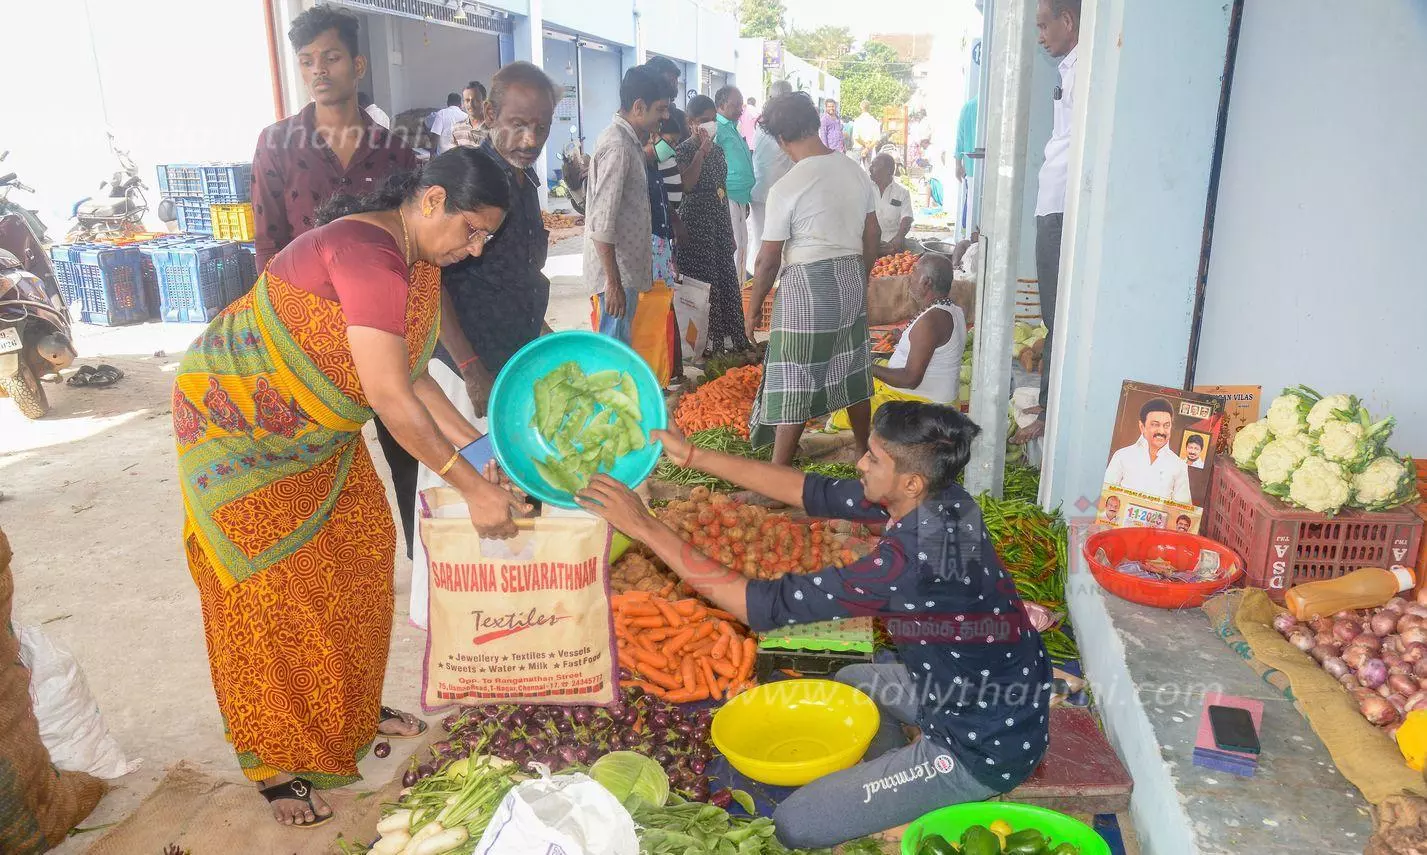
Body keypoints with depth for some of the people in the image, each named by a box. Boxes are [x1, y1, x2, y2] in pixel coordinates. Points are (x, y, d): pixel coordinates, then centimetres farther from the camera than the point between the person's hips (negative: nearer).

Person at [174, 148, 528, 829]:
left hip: (313, 429, 9)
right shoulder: (368, 255, -32)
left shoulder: (418, 261, -2)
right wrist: (474, 489, -28)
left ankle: (352, 714, 31)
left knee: (359, 558, 11)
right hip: (236, 424, -9)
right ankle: (274, 761, 17)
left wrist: (478, 445, -6)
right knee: (273, 590, -1)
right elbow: (390, 397, -34)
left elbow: (408, 371, 1)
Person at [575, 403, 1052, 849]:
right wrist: (693, 457, -1)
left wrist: (647, 528, -27)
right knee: (851, 681, 28)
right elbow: (810, 492, 0)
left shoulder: (912, 560, -33)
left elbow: (764, 606, -30)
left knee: (796, 825, -6)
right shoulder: (936, 502, -8)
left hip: (985, 751, -8)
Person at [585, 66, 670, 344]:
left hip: (626, 263, 10)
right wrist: (614, 284, -23)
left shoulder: (626, 139, 10)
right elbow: (601, 224, -24)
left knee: (618, 342, 17)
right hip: (616, 268, -10)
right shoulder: (618, 146, -20)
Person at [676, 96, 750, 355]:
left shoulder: (717, 149, 13)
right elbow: (686, 184, -24)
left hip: (719, 217, 7)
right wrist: (701, 152, -22)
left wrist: (730, 231, 20)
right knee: (701, 278, -4)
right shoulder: (683, 150, -8)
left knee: (725, 277, 9)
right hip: (695, 219, -7)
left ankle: (726, 336, 19)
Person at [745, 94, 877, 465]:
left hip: (806, 285, -6)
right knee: (852, 373, 20)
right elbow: (871, 239, 11)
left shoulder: (786, 188, -15)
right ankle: (865, 455, 35)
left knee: (793, 385, 1)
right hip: (852, 280, 6)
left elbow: (769, 260, -11)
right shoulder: (857, 173, 3)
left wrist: (753, 308, 1)